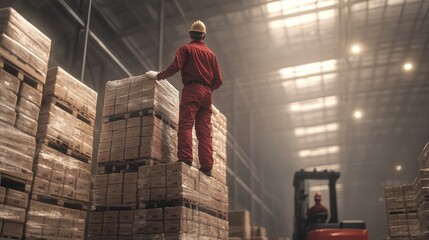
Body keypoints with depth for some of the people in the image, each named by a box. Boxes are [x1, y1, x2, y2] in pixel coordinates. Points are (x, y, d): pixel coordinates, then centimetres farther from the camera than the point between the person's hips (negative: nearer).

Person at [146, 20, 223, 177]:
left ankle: (185, 159, -28)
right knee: (204, 132, 0)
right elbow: (218, 80, 15)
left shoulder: (186, 49, 9)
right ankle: (206, 167, -7)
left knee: (185, 125, -13)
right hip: (207, 93, 5)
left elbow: (175, 67, -7)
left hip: (191, 90, -5)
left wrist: (158, 76, 5)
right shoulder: (211, 54, 22)